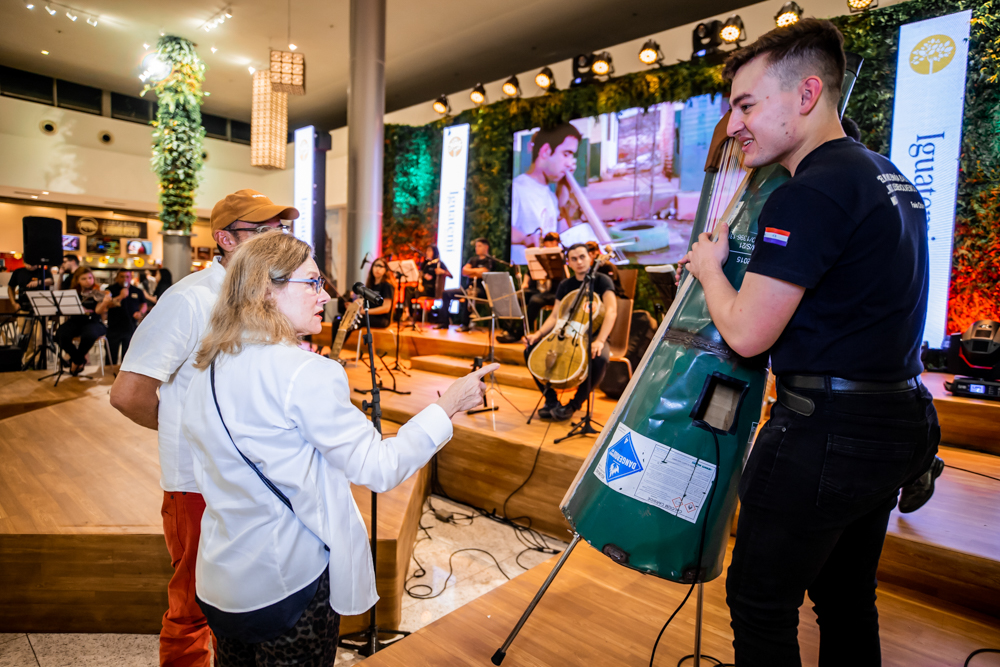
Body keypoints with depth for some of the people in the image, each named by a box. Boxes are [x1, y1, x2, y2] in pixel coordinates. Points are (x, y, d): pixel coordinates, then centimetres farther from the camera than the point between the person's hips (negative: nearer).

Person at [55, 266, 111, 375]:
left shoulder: (98, 294, 0)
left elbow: (98, 311, -14)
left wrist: (105, 303, -35)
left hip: (92, 322, -4)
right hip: (74, 322, 4)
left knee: (89, 335, -36)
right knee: (60, 335, -26)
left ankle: (75, 360, -8)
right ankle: (81, 360, -3)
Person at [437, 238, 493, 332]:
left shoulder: (489, 260, -1)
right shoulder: (473, 260, 21)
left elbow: (482, 273, -16)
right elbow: (464, 271, 8)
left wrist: (470, 271, -1)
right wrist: (476, 271, -5)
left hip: (480, 289, -8)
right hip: (469, 287, 8)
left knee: (465, 295, -38)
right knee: (446, 293, 0)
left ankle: (465, 324, -31)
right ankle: (444, 322, -2)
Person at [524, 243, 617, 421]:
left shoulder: (601, 281, -5)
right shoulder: (565, 285, 10)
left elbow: (611, 310, -20)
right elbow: (555, 316, 8)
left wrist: (599, 341, -35)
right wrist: (538, 334, -11)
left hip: (592, 336, -4)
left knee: (599, 359, -39)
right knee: (531, 350, -16)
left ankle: (574, 404, -17)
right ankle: (551, 400, -6)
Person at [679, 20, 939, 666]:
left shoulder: (810, 193, -19)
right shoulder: (890, 177, 12)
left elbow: (746, 333, -22)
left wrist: (709, 266, -3)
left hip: (827, 431, -10)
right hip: (899, 421, 10)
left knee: (761, 606, 7)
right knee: (848, 598, 24)